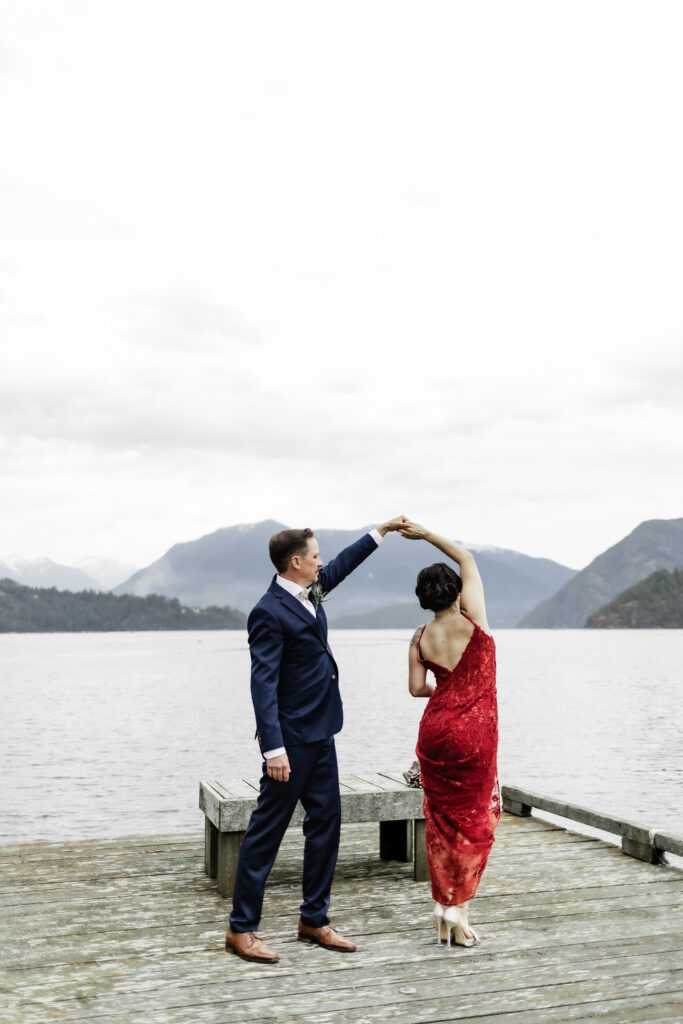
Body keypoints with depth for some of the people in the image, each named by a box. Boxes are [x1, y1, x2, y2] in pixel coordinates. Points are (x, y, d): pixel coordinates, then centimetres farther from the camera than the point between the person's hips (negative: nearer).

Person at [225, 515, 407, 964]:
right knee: (267, 829, -1)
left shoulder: (309, 592, 7)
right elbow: (263, 683, -21)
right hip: (291, 737, -9)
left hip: (320, 733, 9)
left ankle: (314, 918, 25)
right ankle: (241, 928, 10)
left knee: (326, 821, 13)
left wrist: (382, 530, 29)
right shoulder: (269, 612, -19)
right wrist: (273, 747, -25)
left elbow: (342, 566, 26)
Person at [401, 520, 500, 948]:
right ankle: (459, 914, 7)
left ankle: (444, 916, 17)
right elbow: (468, 558, 1)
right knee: (474, 820, 7)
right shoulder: (472, 620, -9)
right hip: (475, 732, -4)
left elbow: (417, 688, 1)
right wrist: (426, 534, 8)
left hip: (435, 730, 4)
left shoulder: (420, 638, -1)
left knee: (442, 820, 11)